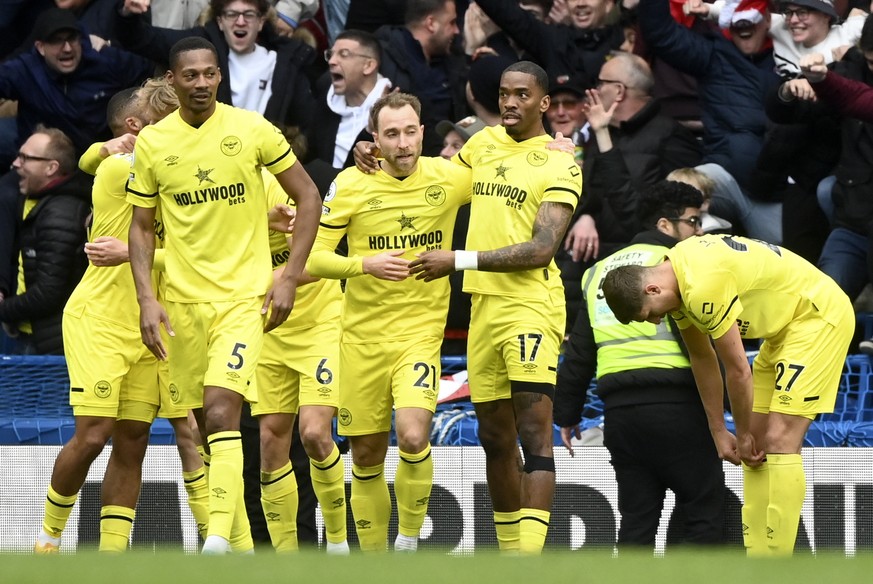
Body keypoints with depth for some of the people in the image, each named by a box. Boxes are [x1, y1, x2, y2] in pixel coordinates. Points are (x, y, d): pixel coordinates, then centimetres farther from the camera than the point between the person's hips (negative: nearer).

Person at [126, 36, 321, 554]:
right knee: (206, 422, 8)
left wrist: (290, 278, -3)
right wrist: (147, 300, -2)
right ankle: (238, 543, 20)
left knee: (222, 411, -20)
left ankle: (218, 539, -27)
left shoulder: (252, 130, -4)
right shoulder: (152, 143, 3)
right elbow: (142, 227, 10)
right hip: (181, 298, 3)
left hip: (244, 293, -3)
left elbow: (308, 196, 3)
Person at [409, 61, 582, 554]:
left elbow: (540, 251, -15)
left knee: (535, 435, -15)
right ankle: (508, 550, 22)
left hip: (531, 305, -7)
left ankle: (531, 555, -23)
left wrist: (459, 261, -17)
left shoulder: (561, 165, -7)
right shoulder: (485, 143, 13)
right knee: (495, 438, 12)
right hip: (484, 306, 7)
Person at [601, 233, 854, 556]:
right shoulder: (677, 280, 0)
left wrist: (743, 436, -7)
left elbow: (738, 370, -22)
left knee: (778, 442, -16)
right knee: (756, 444, 7)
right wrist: (719, 432, 9)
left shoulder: (704, 289, -29)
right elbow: (702, 359, 10)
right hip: (785, 327, 10)